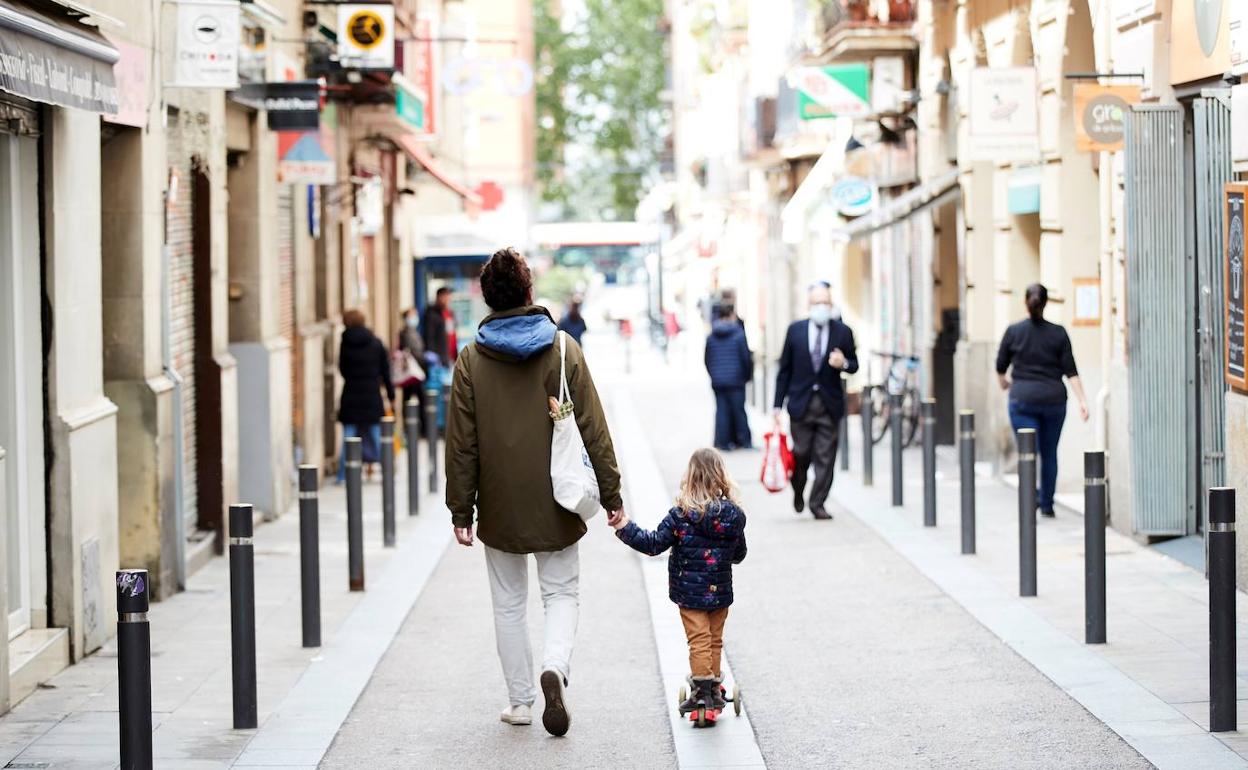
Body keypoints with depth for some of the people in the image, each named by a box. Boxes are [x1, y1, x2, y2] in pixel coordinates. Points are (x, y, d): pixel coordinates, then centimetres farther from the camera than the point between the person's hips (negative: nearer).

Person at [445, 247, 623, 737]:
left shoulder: (472, 360, -5)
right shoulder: (564, 351, -5)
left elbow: (462, 443, -4)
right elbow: (593, 430, -4)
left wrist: (461, 510, 3)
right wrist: (611, 495, 3)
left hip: (500, 507, 0)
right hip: (555, 505, 0)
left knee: (509, 603, 13)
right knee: (561, 592, 11)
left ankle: (519, 700, 16)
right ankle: (554, 666, -15)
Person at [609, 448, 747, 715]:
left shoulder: (680, 515, -17)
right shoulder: (734, 515, -6)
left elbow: (654, 544, -18)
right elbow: (739, 554, 7)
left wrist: (624, 527, -14)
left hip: (690, 591, -3)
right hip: (720, 591, 3)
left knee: (699, 641, 2)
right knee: (715, 641, 15)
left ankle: (701, 690, -1)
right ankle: (714, 690, 21)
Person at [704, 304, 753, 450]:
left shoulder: (711, 337, 4)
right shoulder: (738, 334, -8)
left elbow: (707, 359, 10)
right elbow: (746, 357, -7)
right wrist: (748, 375, 7)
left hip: (717, 381, 3)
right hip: (735, 380, -3)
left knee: (721, 410, 6)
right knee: (738, 409, 5)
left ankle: (722, 441, 3)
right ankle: (743, 440, 11)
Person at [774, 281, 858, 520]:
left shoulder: (843, 332, 4)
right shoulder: (796, 330, 4)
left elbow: (853, 365, 12)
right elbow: (784, 370, 7)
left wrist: (843, 363, -14)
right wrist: (778, 404, 2)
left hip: (830, 404, 0)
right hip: (801, 402, 0)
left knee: (825, 457, -2)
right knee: (801, 453, 1)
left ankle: (817, 504, 7)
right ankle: (798, 491, 29)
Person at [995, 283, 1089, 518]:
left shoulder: (1014, 331, -2)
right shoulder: (1058, 333, -1)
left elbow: (1001, 366, 8)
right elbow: (1070, 371, -5)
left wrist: (1004, 383, 29)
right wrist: (1082, 401, -5)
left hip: (1023, 400, -2)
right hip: (1054, 399, 2)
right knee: (1049, 453, 14)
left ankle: (1032, 495, -29)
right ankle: (1047, 504, 22)